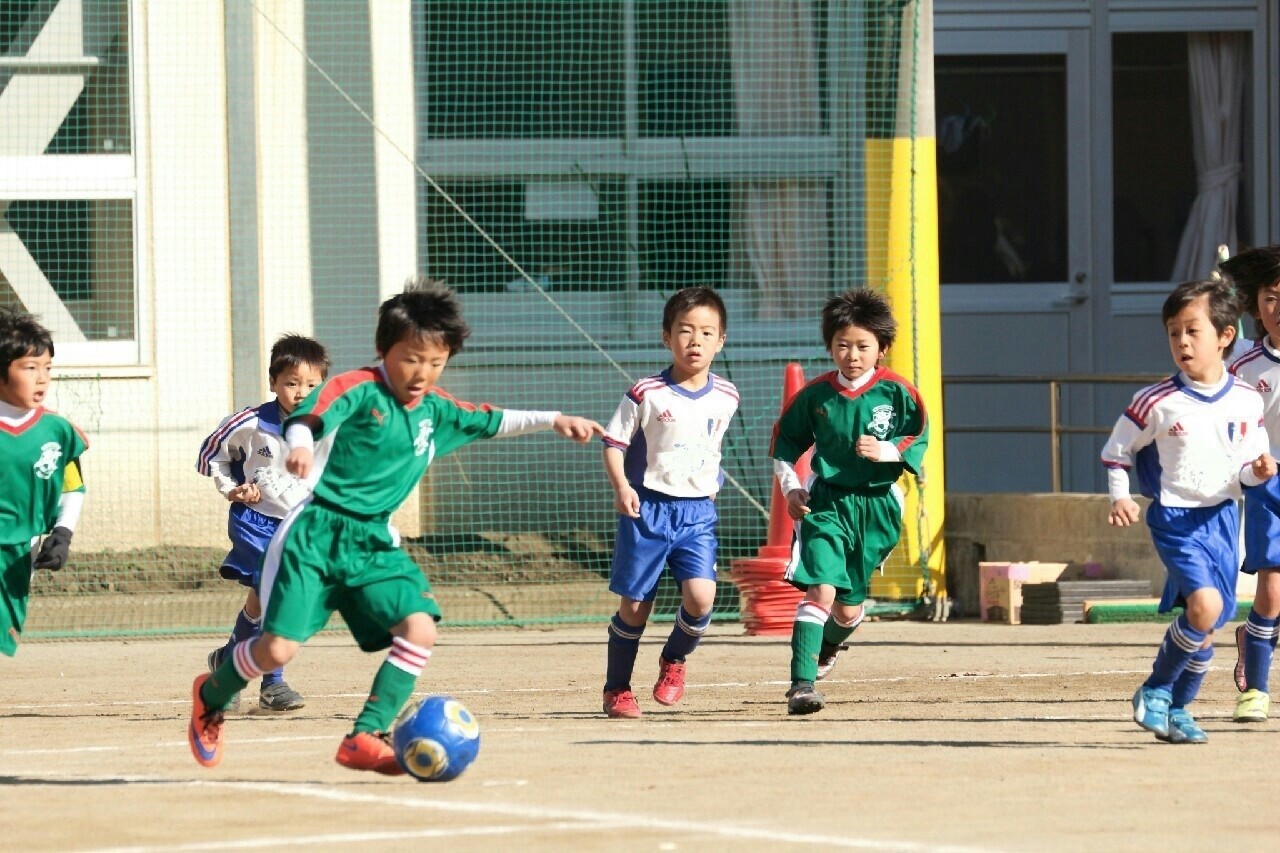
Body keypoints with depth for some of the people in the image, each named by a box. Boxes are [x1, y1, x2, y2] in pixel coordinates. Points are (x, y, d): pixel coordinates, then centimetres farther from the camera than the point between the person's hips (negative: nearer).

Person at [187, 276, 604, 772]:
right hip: (316, 535, -6)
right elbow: (306, 419, -27)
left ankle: (364, 739, -11)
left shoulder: (436, 411, 11)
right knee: (278, 648, -12)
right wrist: (300, 446, -49)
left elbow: (493, 423, 25)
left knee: (420, 629, -15)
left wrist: (553, 420, 17)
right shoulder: (356, 390, -11)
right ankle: (210, 697, 19)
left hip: (374, 544, 6)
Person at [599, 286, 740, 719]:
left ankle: (674, 660, 15)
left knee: (700, 597, -16)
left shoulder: (725, 397, 4)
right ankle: (616, 690, 20)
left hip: (698, 511, 3)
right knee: (634, 605, 2)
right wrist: (622, 487, -18)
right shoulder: (647, 394, -9)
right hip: (648, 507, -3)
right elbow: (613, 443, -5)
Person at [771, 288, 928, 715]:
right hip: (825, 503, -1)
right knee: (820, 591, -20)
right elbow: (784, 442, 12)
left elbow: (918, 440, -2)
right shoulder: (815, 395, 0)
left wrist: (887, 451, -20)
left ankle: (828, 644, 48)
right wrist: (790, 487, 0)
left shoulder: (897, 392, -4)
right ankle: (802, 684, -24)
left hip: (877, 507, 1)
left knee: (849, 607, 12)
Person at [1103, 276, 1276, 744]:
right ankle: (1156, 690, -3)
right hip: (1175, 517, -4)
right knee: (1204, 604, -23)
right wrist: (1119, 497, -9)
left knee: (1208, 625, 8)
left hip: (1222, 517, 4)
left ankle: (1177, 709, 27)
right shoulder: (1156, 402, -7)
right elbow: (1116, 451, 4)